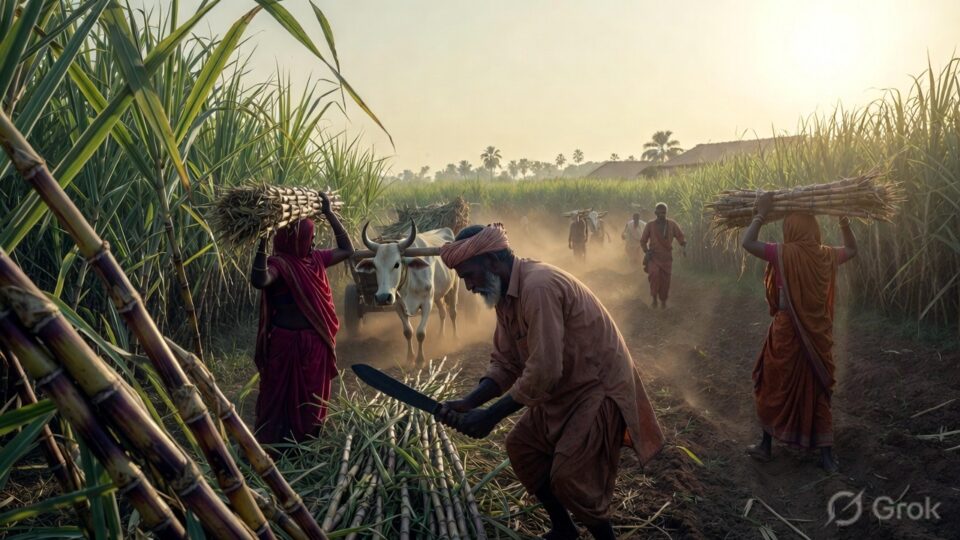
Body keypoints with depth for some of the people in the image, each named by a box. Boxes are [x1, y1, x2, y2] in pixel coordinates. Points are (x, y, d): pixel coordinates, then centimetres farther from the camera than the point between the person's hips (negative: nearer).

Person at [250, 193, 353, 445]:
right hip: (288, 342, -7)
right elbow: (259, 280, -38)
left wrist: (329, 213, 9)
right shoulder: (279, 264, -18)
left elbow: (346, 249, 15)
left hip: (316, 341, 8)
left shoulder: (315, 259, 5)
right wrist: (262, 241, -44)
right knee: (284, 396, 6)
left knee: (313, 396, 19)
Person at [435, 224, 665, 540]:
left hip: (599, 387, -10)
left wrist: (490, 417, -24)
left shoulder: (538, 287, -29)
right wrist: (468, 403, -11)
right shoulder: (506, 294, 1)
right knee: (521, 446, 11)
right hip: (564, 388, 10)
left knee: (570, 475, -11)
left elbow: (543, 372, -32)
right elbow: (505, 363, 3)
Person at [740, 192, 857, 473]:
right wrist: (844, 223, 18)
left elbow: (747, 242, -17)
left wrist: (761, 214, -9)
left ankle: (766, 446, 22)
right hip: (818, 333, 4)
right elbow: (852, 250, 21)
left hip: (788, 331, -4)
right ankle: (826, 455, 19)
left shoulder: (785, 254, -16)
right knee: (817, 390, 14)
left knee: (774, 387, 12)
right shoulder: (827, 256, 0)